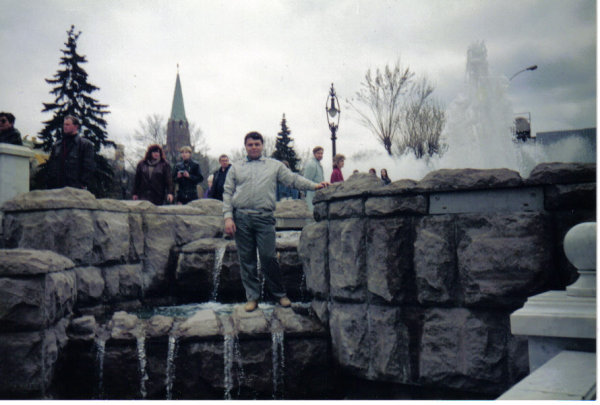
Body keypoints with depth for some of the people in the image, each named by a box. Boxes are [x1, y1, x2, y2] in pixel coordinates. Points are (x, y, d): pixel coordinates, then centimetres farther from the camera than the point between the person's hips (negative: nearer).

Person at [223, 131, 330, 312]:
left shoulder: (274, 165, 14)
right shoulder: (236, 167, 15)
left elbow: (293, 179, 8)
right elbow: (227, 193, 11)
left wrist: (314, 185, -7)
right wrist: (228, 217, 0)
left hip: (264, 217, -1)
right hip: (241, 218, 2)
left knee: (269, 257, -5)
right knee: (246, 259, 4)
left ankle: (280, 294, 12)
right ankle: (252, 297, 15)